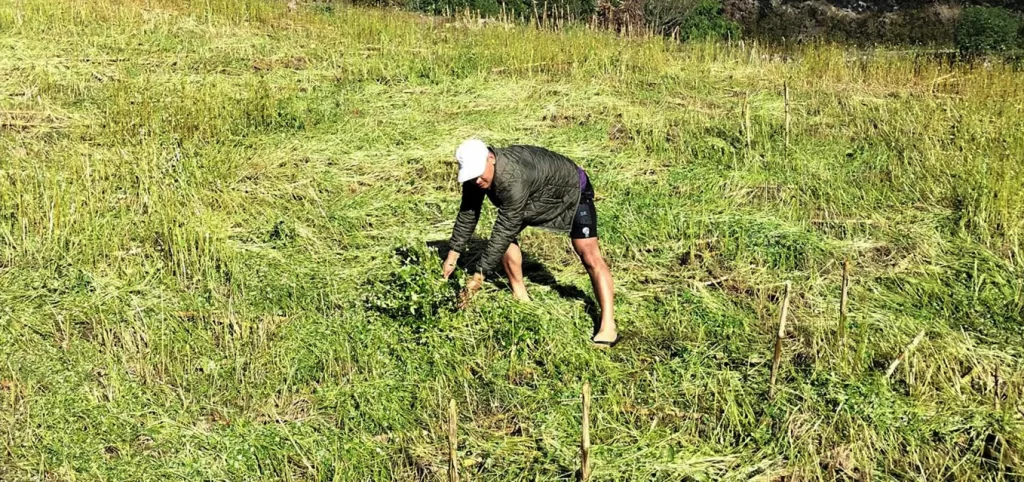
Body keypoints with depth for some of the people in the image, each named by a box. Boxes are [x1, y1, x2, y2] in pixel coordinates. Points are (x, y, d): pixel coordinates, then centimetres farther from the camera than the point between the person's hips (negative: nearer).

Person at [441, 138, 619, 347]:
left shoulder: (512, 179, -42)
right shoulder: (475, 172, -17)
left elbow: (504, 231, -40)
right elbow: (467, 214, -5)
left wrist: (478, 275, -37)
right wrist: (452, 256, -5)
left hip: (572, 191, -8)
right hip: (538, 197, 8)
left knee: (589, 255, -20)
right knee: (505, 235, -2)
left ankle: (608, 326, -22)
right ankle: (520, 297, 12)